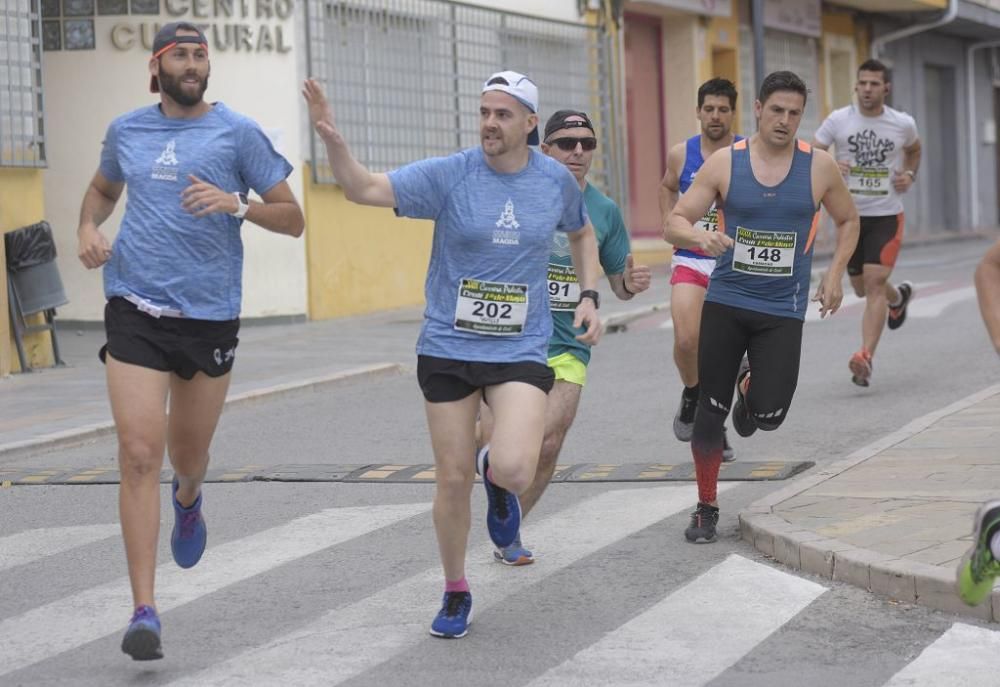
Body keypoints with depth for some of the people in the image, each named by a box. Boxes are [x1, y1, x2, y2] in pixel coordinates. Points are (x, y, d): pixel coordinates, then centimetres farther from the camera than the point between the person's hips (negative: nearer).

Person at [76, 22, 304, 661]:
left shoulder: (238, 132, -1)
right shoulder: (126, 130, 8)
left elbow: (292, 218, 0)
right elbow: (103, 188, 28)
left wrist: (236, 204, -19)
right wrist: (89, 227, 6)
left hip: (211, 314, 0)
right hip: (136, 312, 1)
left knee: (189, 454, 15)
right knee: (139, 456, -11)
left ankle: (189, 499, 56)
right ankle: (145, 612, -10)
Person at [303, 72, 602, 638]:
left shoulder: (556, 180, 0)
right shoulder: (449, 175, -8)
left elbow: (582, 233, 21)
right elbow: (364, 189, -16)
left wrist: (590, 297, 9)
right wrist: (332, 139, -33)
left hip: (521, 351, 0)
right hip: (448, 350, 0)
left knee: (514, 472, -22)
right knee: (453, 480, 4)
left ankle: (497, 473, 18)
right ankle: (456, 593, 27)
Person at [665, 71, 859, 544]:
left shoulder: (819, 167, -1)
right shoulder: (724, 163, -4)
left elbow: (847, 221, 16)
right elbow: (675, 223, -3)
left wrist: (834, 274, 3)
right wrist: (701, 237, -25)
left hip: (783, 309, 0)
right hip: (725, 300, 0)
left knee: (768, 415, -10)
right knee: (711, 411, 0)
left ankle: (750, 389, 28)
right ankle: (706, 508, 16)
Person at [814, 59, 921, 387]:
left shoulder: (903, 124, -2)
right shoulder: (838, 120, -4)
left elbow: (914, 150, 21)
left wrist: (909, 175, 1)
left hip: (887, 215, -2)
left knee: (874, 283, -16)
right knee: (863, 288, 15)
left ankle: (865, 358, -20)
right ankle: (899, 297, 50)